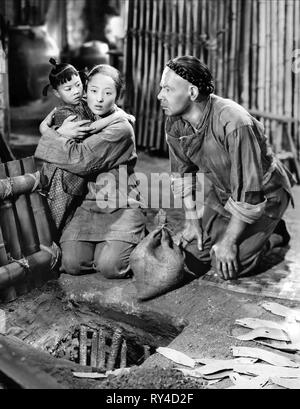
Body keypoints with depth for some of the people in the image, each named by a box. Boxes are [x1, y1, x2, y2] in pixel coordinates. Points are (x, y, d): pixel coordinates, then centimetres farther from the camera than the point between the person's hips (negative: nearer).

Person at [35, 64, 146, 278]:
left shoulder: (121, 128, -12)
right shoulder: (80, 118, 11)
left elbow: (80, 161, -23)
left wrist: (48, 132, -11)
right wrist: (60, 133, -5)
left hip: (121, 207, -4)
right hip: (87, 205, 5)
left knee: (110, 266, -22)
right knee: (72, 264, -16)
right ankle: (101, 245, 15)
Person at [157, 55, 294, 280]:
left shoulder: (235, 124, -35)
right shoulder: (174, 123, -12)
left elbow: (250, 194, -30)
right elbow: (182, 171, 3)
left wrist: (228, 241, -23)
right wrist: (192, 218, 0)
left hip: (264, 193, -6)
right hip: (222, 192, 7)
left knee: (228, 267, -15)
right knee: (192, 251, 1)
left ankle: (272, 234, 11)